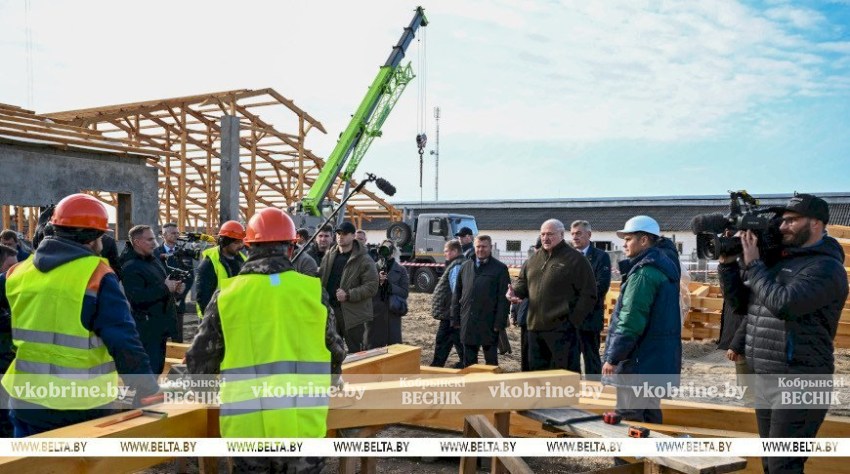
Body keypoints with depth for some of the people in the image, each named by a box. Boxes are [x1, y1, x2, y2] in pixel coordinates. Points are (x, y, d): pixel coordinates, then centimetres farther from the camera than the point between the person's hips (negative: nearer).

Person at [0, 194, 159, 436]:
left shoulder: (20, 272, 3)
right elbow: (124, 343, -19)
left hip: (28, 399, 5)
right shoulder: (97, 276, -15)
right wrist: (150, 394, -15)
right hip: (83, 404, -5)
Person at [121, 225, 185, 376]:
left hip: (161, 325, 9)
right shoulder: (130, 267, -15)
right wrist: (165, 288, -22)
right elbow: (136, 297, -27)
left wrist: (175, 288, 4)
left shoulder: (154, 260, 14)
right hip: (147, 328, -9)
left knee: (158, 367, 18)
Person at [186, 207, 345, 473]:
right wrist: (328, 382, 30)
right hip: (302, 423, -1)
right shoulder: (312, 290, -3)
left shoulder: (226, 295, -1)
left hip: (246, 425, 1)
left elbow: (200, 361, 5)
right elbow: (334, 351, 8)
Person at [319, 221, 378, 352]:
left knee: (356, 351, 3)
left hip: (353, 313, -6)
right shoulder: (329, 255, 10)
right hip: (330, 310, 6)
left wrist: (348, 295, -21)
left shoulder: (364, 260, -9)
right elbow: (320, 278, 15)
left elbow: (372, 287, -14)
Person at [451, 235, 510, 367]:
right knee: (468, 362, 12)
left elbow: (503, 298, -6)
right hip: (468, 322, 4)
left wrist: (499, 323, -12)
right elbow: (457, 294, 12)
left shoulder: (500, 268, -2)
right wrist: (455, 319, 7)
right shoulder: (465, 267, 10)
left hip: (489, 323, -4)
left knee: (491, 361, 6)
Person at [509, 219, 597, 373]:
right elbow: (523, 282, 24)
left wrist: (573, 320, -13)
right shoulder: (534, 259, 15)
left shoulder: (575, 259, -7)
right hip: (535, 327, 7)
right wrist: (515, 292, 1)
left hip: (562, 328, -7)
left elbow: (588, 294, -9)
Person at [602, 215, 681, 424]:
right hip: (658, 360, 10)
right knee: (650, 416, 17)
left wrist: (613, 358, -17)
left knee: (629, 420, -3)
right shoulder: (665, 266, 12)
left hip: (639, 362, -10)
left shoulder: (643, 273, -18)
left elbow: (631, 320, -21)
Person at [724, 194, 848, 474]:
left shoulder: (826, 267, -11)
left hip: (798, 383, -8)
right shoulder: (778, 259, 14)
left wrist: (753, 264, -16)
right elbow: (739, 298, 22)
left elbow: (783, 304, -25)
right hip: (764, 379, 8)